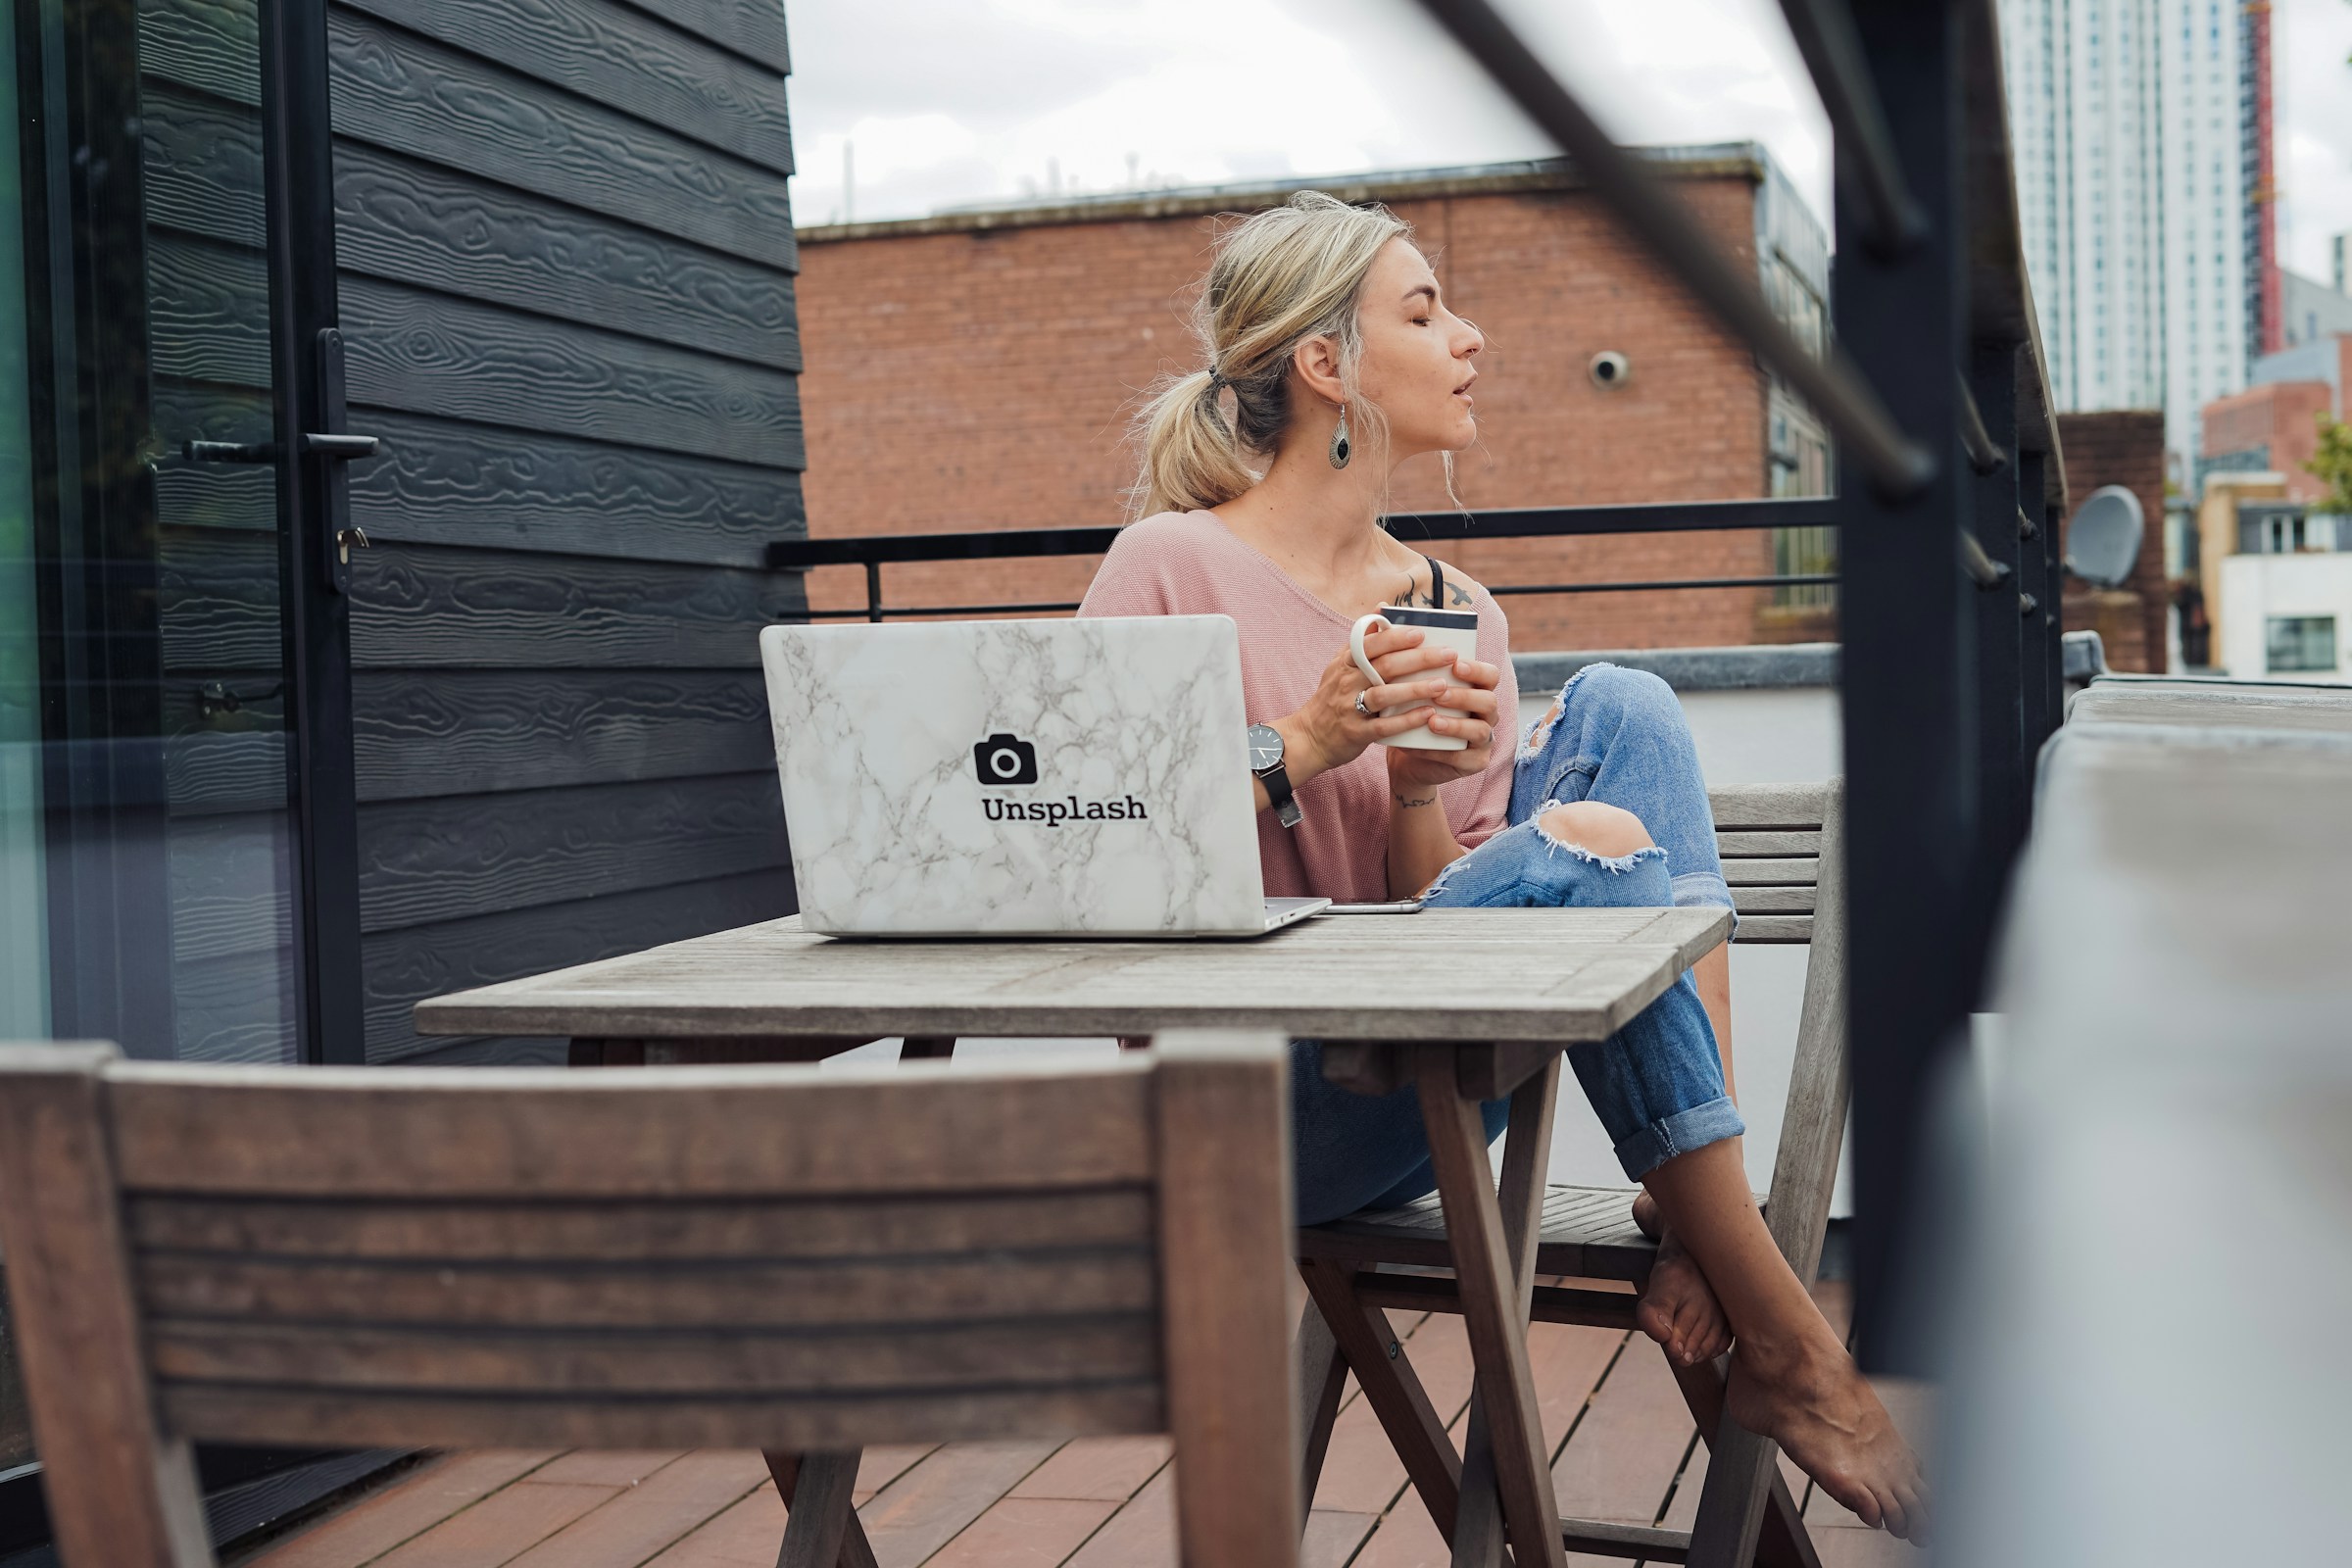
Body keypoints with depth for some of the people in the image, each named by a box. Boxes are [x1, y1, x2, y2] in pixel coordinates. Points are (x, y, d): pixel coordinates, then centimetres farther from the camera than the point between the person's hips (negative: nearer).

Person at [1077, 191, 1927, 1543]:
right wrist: (1300, 752, -20)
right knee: (1584, 849, -28)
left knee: (1619, 708, -10)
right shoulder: (1177, 567, -7)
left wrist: (1420, 793, -14)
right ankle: (1783, 1352, -18)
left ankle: (1698, 1221, -19)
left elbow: (1436, 908, 7)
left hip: (1422, 1099, 6)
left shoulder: (1459, 615, 10)